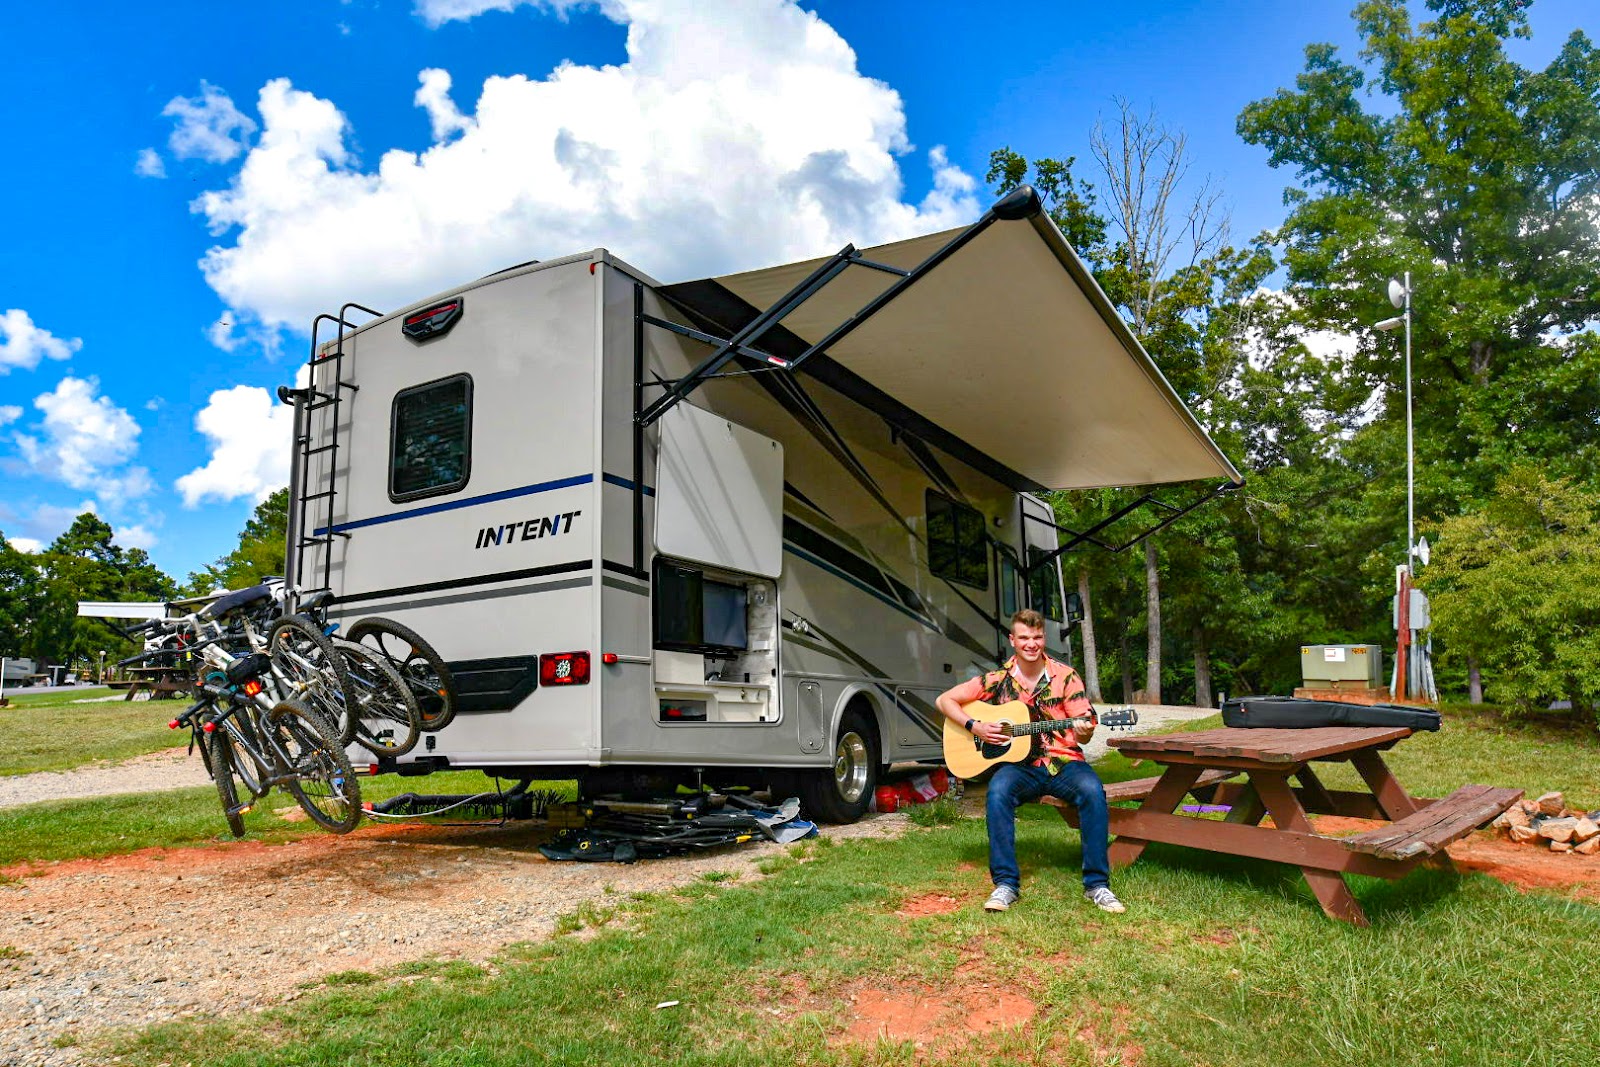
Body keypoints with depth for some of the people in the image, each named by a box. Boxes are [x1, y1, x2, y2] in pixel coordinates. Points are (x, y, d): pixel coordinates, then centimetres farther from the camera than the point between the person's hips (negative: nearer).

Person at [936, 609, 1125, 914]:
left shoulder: (1066, 677, 2)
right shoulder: (997, 680, 3)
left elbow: (1085, 732, 1)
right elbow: (945, 700, 7)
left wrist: (1084, 730, -24)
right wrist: (974, 726, -8)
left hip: (1064, 762, 0)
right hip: (1019, 765, 0)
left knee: (1092, 791, -32)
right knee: (998, 791, -33)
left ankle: (1097, 884, -20)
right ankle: (1005, 884, -23)